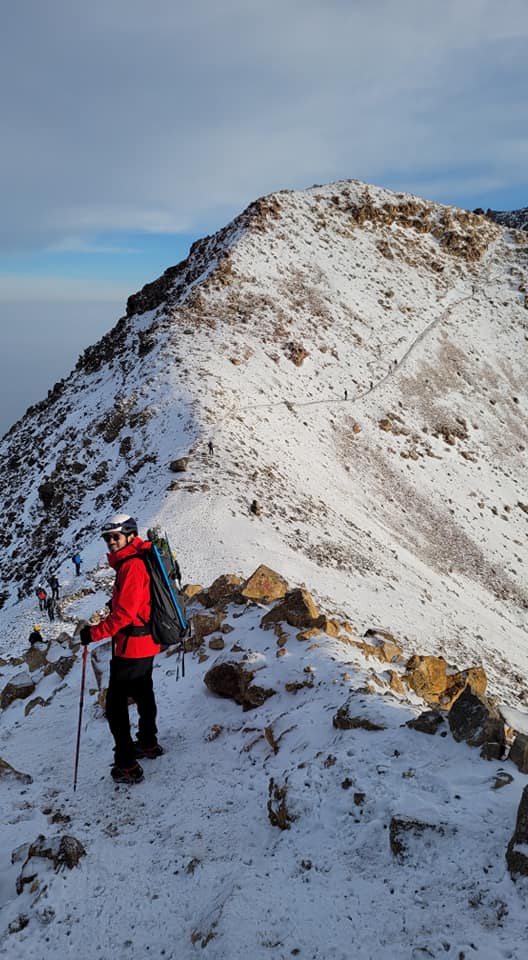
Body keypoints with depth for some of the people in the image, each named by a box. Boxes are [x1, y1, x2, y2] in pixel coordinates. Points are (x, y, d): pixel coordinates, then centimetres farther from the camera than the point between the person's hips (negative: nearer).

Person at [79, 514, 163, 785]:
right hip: (147, 644, 11)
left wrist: (95, 633, -21)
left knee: (115, 704, -4)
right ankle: (148, 744, 43)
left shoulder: (132, 566, -21)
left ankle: (127, 766, 0)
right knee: (143, 695, 25)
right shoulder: (138, 561, 10)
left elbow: (125, 613, -26)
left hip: (131, 646, -11)